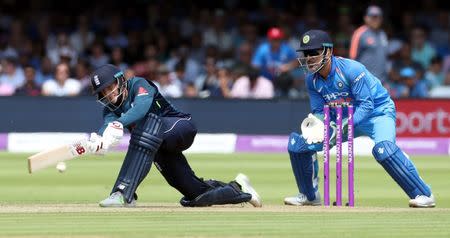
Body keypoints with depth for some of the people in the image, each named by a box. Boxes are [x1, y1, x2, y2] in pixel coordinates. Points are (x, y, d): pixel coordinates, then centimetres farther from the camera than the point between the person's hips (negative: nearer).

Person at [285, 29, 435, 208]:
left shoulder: (351, 69, -27)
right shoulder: (312, 79, -7)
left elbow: (366, 105, -28)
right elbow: (319, 111, -1)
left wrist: (341, 127, -38)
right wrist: (318, 124, -26)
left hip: (378, 112, -7)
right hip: (345, 118, 7)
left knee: (383, 148, -38)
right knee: (298, 143, -2)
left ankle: (423, 194, -28)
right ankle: (310, 196, 16)